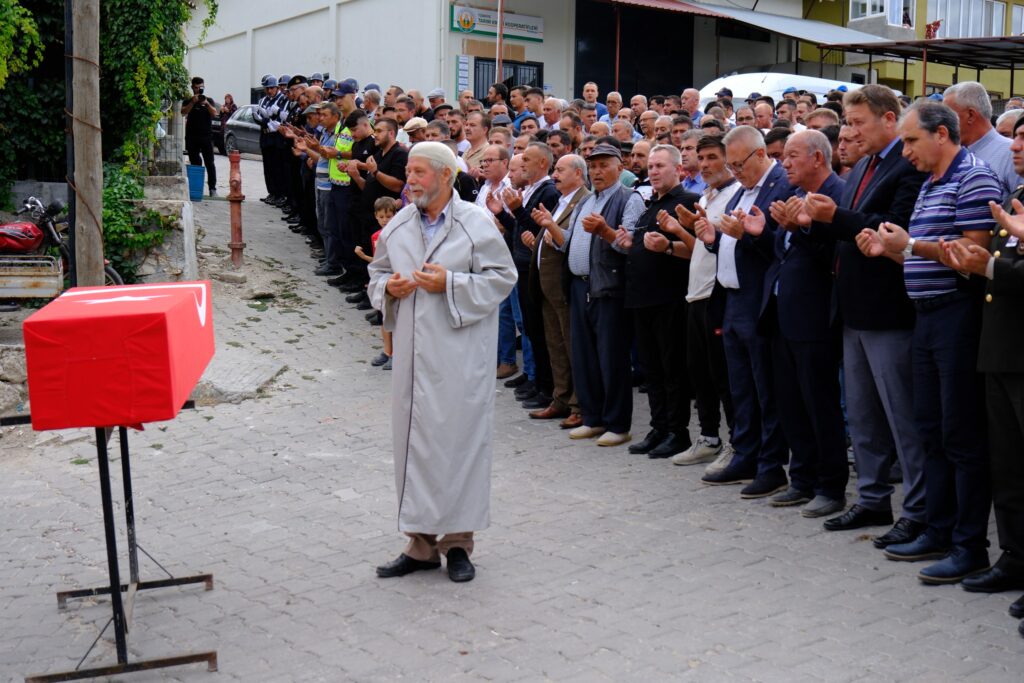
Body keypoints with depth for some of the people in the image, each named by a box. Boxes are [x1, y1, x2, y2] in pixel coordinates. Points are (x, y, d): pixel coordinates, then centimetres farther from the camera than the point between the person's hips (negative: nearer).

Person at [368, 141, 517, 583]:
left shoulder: (476, 224, -4)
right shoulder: (397, 226, 10)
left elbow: (503, 277, -5)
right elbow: (377, 273, 20)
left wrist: (450, 285, -16)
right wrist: (388, 287, -3)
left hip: (459, 353, -5)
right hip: (412, 353, 5)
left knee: (458, 437, -2)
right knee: (412, 439, 7)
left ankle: (458, 540, 11)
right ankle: (421, 543, 17)